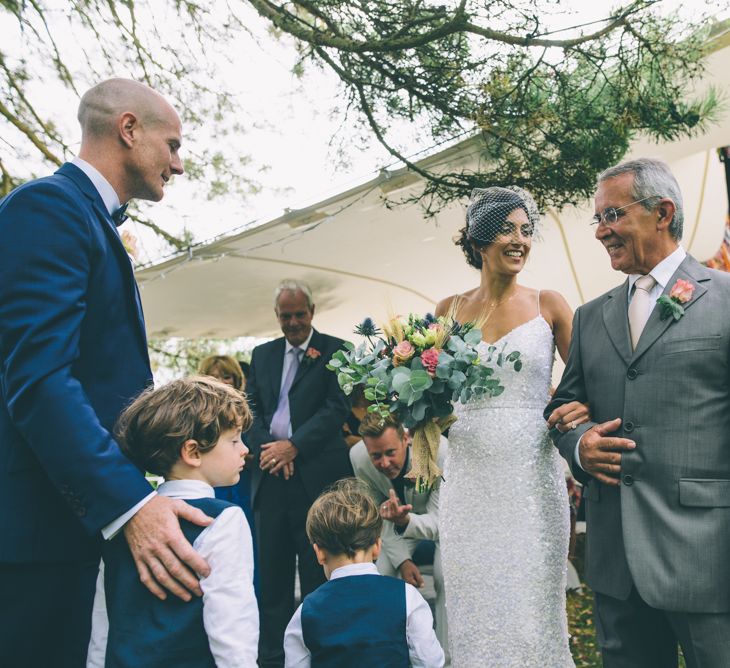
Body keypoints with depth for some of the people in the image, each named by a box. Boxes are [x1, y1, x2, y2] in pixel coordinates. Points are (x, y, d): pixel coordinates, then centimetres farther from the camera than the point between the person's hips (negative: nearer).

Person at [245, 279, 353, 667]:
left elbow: (337, 407, -7)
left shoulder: (335, 351, 2)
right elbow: (250, 408, 10)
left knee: (318, 573, 3)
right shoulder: (261, 354, 16)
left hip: (317, 475, -4)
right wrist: (266, 447, -8)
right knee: (271, 572, 8)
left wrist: (294, 446, -15)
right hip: (270, 475, 4)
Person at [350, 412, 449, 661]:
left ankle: (447, 656, -9)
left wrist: (404, 521, -51)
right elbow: (378, 514, -9)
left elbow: (439, 523, -30)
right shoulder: (359, 456, -25)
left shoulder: (438, 452, -37)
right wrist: (402, 560, -17)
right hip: (400, 519, 3)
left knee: (447, 578, -26)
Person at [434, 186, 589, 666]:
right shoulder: (448, 311, 6)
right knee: (475, 615, 8)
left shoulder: (548, 305, 1)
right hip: (469, 480, 2)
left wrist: (585, 407, -16)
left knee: (533, 611, 4)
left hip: (532, 479, -2)